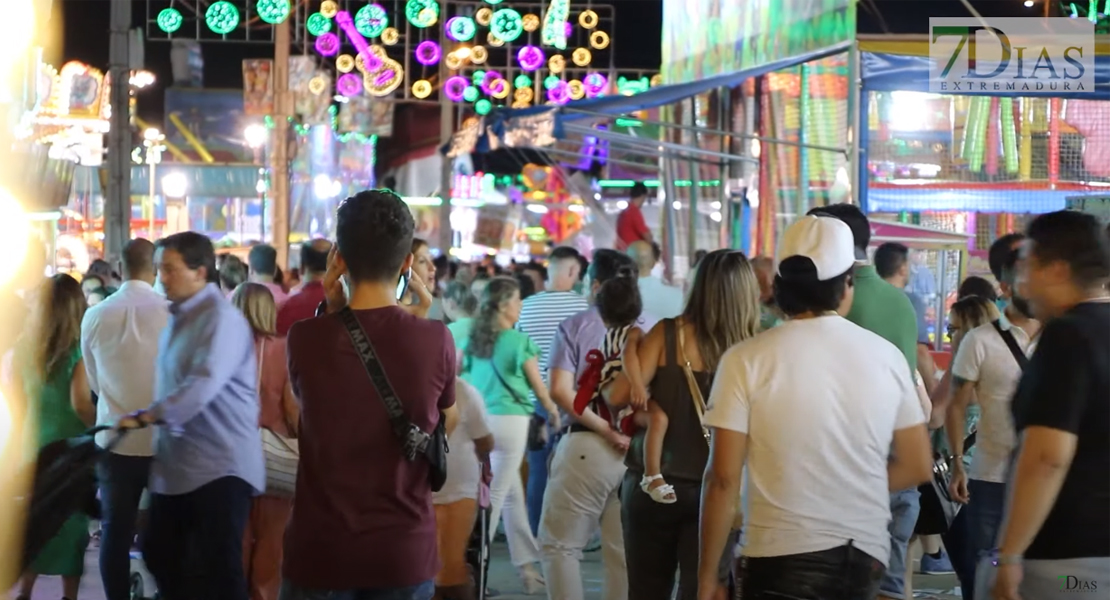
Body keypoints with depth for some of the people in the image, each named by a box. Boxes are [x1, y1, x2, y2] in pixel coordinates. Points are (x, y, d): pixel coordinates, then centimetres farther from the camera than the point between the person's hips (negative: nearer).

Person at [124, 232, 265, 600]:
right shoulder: (178, 318, 16)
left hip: (221, 465, -10)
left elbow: (204, 385, -27)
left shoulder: (221, 318, -15)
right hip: (176, 464, 10)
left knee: (217, 570, -7)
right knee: (161, 556, 16)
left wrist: (147, 416, -29)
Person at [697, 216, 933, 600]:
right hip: (866, 556, 4)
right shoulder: (886, 355, 3)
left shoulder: (747, 359, -7)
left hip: (781, 557, -4)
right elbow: (918, 467, 8)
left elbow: (723, 479, -9)